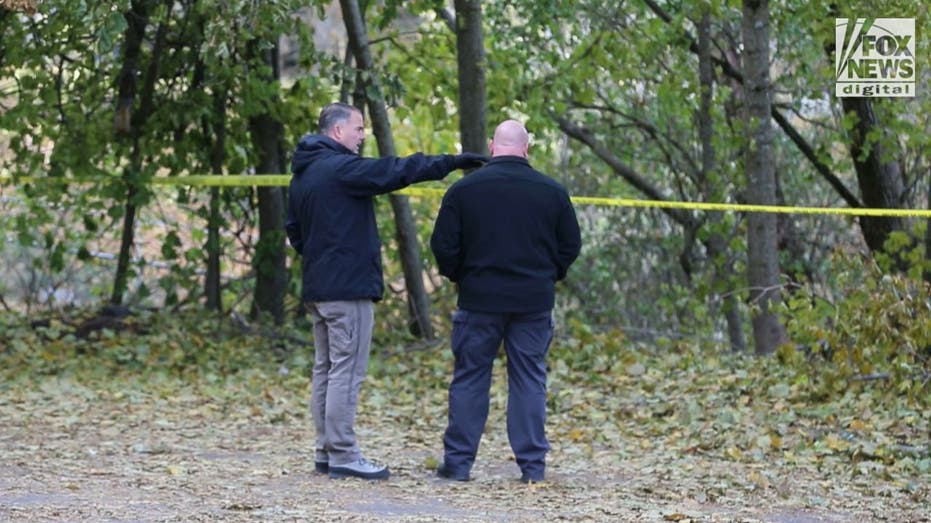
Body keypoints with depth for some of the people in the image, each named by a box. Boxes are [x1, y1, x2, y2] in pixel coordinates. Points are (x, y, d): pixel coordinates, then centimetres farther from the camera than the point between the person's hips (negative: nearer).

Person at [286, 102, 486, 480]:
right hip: (348, 287, -10)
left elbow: (293, 230, 24)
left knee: (325, 370, 13)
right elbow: (396, 171, -18)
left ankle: (326, 451, 17)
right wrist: (452, 162, -14)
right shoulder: (341, 168, -15)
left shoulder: (302, 175, 15)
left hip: (316, 288, 10)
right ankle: (342, 455, -6)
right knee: (346, 372, -7)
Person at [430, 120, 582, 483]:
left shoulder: (464, 189, -5)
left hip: (480, 299, -1)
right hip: (534, 301, 1)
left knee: (470, 378, 7)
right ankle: (532, 464, 6)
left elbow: (443, 246, -3)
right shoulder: (552, 192, -1)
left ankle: (458, 461, 8)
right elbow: (571, 246, 5)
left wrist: (457, 276, 15)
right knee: (529, 380, 7)